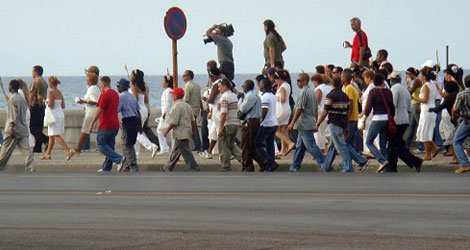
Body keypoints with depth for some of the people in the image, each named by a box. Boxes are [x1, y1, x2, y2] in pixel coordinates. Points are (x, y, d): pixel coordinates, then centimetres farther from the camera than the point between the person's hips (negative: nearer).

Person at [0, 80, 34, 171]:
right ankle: (30, 168, -13)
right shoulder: (22, 99, 12)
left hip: (14, 128, -7)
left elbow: (14, 115, -17)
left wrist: (12, 128, -18)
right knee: (27, 149, -3)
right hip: (23, 129, 7)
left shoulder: (12, 99, -10)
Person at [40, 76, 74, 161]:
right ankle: (47, 154, 25)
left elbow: (51, 105, -19)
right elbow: (63, 106, 11)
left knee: (56, 135, -11)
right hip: (61, 115, 9)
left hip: (54, 115, -9)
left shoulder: (51, 92, -13)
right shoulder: (59, 93, 10)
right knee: (51, 136, 18)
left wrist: (46, 102, -1)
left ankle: (69, 151, -25)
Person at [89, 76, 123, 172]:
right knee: (110, 145, 11)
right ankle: (106, 167, 13)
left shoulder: (105, 95, -15)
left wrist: (91, 124, -13)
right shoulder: (115, 94, 13)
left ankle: (118, 159, -13)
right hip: (114, 125, 9)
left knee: (100, 144, -1)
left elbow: (99, 110, -18)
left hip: (106, 126, -9)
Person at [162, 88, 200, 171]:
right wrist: (193, 131, 22)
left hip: (181, 133, -10)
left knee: (186, 152, -10)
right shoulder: (187, 105, 12)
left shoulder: (176, 106, -15)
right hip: (187, 132, 10)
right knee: (175, 151, 19)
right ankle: (168, 168, 31)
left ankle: (194, 169, -14)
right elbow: (193, 120, 15)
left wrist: (167, 131, -8)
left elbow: (174, 122, -18)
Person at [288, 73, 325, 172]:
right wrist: (316, 123, 23)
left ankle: (324, 163, -9)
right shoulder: (312, 91, 14)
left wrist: (292, 123, -15)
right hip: (311, 122, 10)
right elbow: (316, 109, 18)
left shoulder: (304, 92, -14)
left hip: (304, 124, -10)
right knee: (300, 146, 12)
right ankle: (295, 167, 15)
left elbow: (299, 109, -18)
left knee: (311, 146, -8)